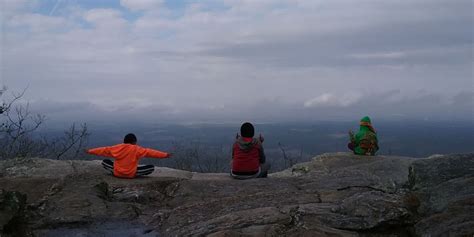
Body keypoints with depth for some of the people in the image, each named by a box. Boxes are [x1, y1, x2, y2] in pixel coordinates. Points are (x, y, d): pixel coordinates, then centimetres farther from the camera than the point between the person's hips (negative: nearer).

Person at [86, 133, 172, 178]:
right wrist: (164, 155, -10)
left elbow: (105, 150, 7)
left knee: (104, 162, 26)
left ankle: (114, 171, 6)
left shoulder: (117, 148, -2)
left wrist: (90, 151, 20)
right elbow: (150, 152, -12)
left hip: (117, 173, 3)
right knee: (151, 167, 2)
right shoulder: (137, 149, -10)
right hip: (131, 174, -3)